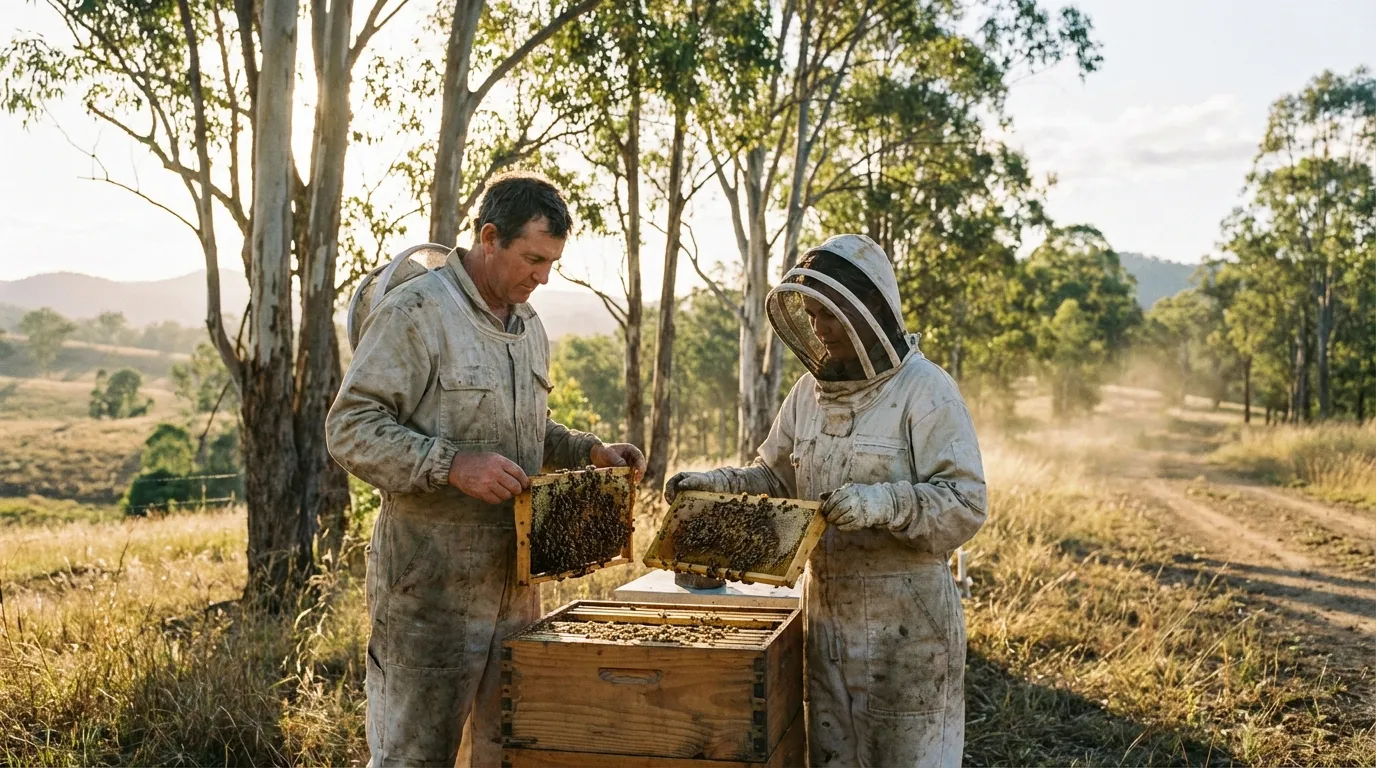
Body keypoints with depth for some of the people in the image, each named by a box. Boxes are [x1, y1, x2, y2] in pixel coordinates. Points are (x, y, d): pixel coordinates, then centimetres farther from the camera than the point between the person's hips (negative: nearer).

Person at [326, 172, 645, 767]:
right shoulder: (416, 311, -13)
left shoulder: (529, 327, 14)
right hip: (431, 584, -7)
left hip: (513, 580, 8)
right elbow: (349, 429, -16)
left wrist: (588, 451, 7)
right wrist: (453, 465, -27)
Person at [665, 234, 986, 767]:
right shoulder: (809, 391, 8)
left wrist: (883, 503, -33)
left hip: (905, 622, -6)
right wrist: (717, 483, -2)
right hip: (826, 616, 6)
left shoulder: (924, 390, -12)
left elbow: (966, 504, -18)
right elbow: (776, 479, 15)